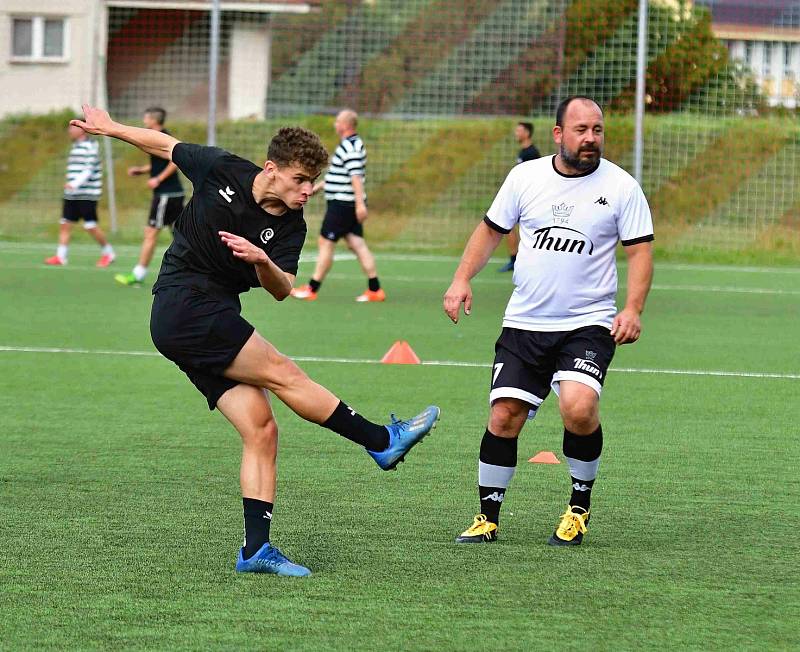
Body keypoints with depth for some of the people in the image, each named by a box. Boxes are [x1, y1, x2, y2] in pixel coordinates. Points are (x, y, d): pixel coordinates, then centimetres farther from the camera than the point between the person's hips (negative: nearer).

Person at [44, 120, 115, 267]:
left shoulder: (90, 146, -11)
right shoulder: (75, 146, 16)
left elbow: (89, 170, -19)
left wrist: (75, 184, -28)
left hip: (87, 195, -9)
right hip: (71, 194, 9)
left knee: (90, 226, -6)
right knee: (65, 224, 2)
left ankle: (108, 253, 10)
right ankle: (61, 256, 3)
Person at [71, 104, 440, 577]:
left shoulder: (290, 227, 1)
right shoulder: (222, 170, -6)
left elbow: (282, 290, -9)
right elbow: (166, 145, 11)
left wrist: (262, 262, -30)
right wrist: (110, 128, 18)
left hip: (214, 323, 6)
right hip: (184, 304, -6)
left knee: (262, 430, -5)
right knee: (282, 373, -17)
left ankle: (256, 547, -7)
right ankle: (383, 441, -13)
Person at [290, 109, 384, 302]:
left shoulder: (350, 147, -16)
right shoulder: (352, 145, 16)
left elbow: (356, 176, -24)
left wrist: (360, 203, -30)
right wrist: (319, 186, 32)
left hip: (342, 205, -10)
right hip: (350, 205, 10)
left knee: (325, 243, -3)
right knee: (357, 245, 6)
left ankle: (312, 289, 3)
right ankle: (375, 289, 2)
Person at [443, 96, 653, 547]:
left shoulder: (620, 186, -3)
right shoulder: (526, 177, 4)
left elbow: (640, 250, -2)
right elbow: (492, 229, 16)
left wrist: (633, 308, -15)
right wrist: (462, 280, 5)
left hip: (589, 325, -3)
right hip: (524, 324, 3)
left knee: (579, 407, -25)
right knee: (504, 417, -3)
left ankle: (580, 506, -2)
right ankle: (488, 518, 13)